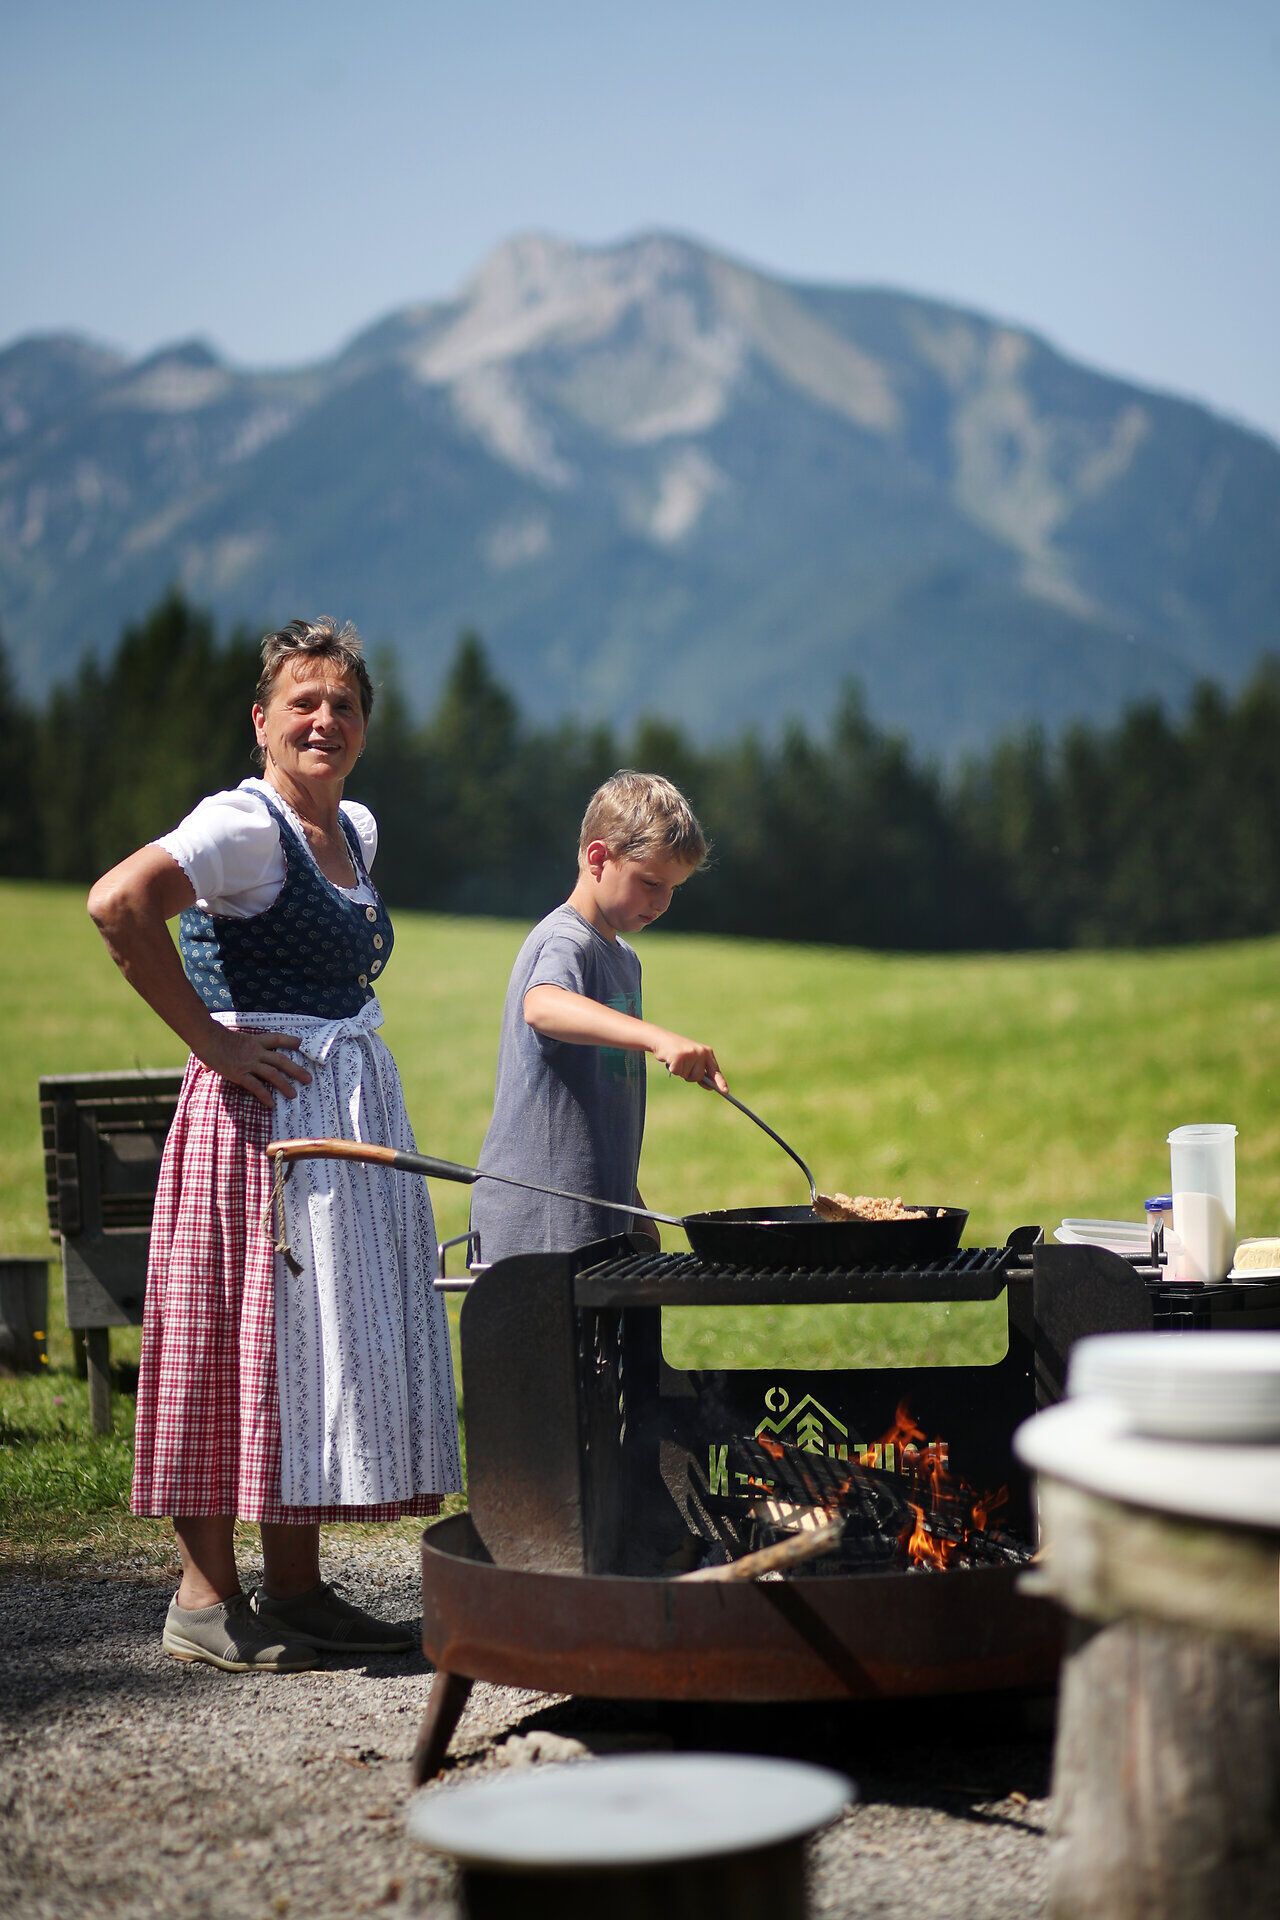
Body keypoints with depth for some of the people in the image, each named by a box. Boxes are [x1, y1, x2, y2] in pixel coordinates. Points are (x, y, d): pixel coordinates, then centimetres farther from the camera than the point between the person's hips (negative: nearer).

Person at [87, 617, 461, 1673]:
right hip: (267, 1110, -9)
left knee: (333, 1340, 10)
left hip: (357, 1107, 9)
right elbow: (119, 901, -29)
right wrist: (211, 1038, -23)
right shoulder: (245, 823, -13)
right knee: (247, 1342, -5)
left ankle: (296, 1588, 19)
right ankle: (205, 1597, 4)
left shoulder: (357, 829, 13)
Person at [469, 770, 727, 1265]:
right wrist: (657, 1037, -49)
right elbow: (541, 1006, -37)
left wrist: (632, 1208, 26)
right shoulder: (566, 942, -12)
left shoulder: (622, 958, 19)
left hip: (599, 1217, 9)